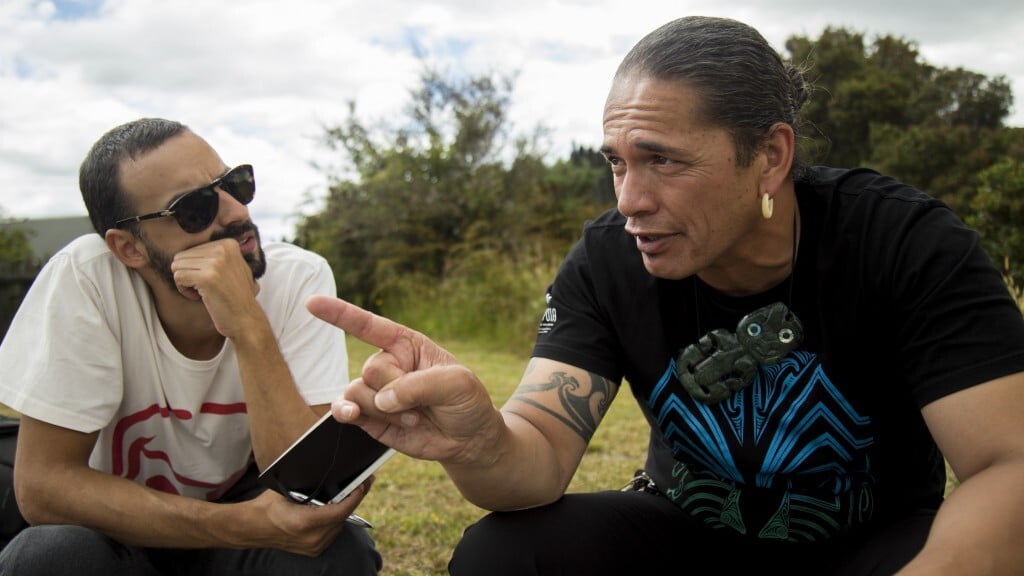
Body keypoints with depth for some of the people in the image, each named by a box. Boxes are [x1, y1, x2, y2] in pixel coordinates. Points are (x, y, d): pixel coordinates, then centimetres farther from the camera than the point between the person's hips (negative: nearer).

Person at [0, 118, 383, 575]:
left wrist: (249, 327, -39)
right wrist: (243, 525, -33)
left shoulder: (300, 279, -20)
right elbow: (43, 481, -22)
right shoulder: (85, 277, -22)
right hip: (124, 532, 0)